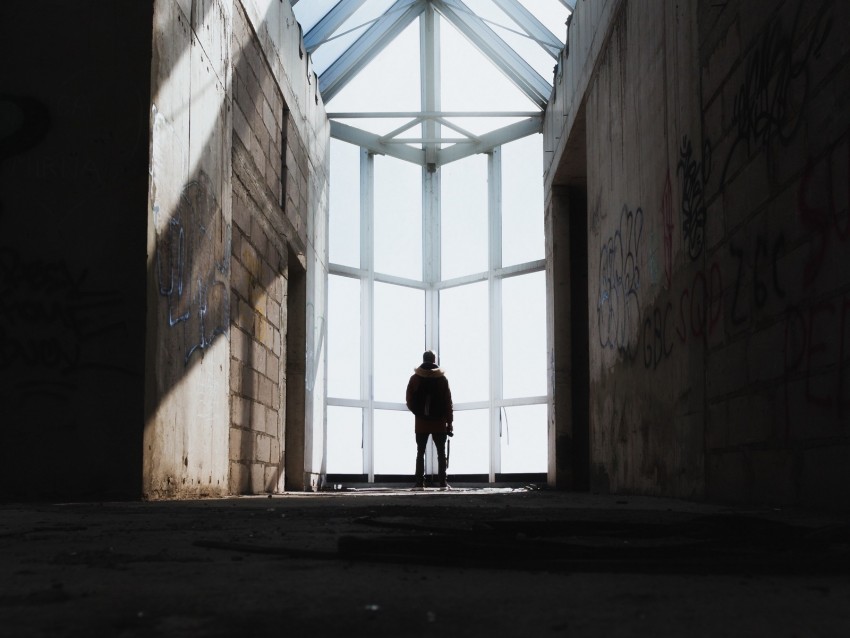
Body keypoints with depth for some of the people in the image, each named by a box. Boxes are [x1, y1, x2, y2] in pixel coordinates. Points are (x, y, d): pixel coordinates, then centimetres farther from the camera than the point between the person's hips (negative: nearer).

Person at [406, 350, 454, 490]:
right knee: (441, 453, 5)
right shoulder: (442, 379, -2)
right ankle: (443, 483, 0)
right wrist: (449, 422, 2)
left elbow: (409, 401, 1)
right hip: (439, 423, 0)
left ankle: (419, 482, -2)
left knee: (420, 453, 5)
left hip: (421, 423, 1)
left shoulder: (414, 378, 0)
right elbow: (448, 402, -2)